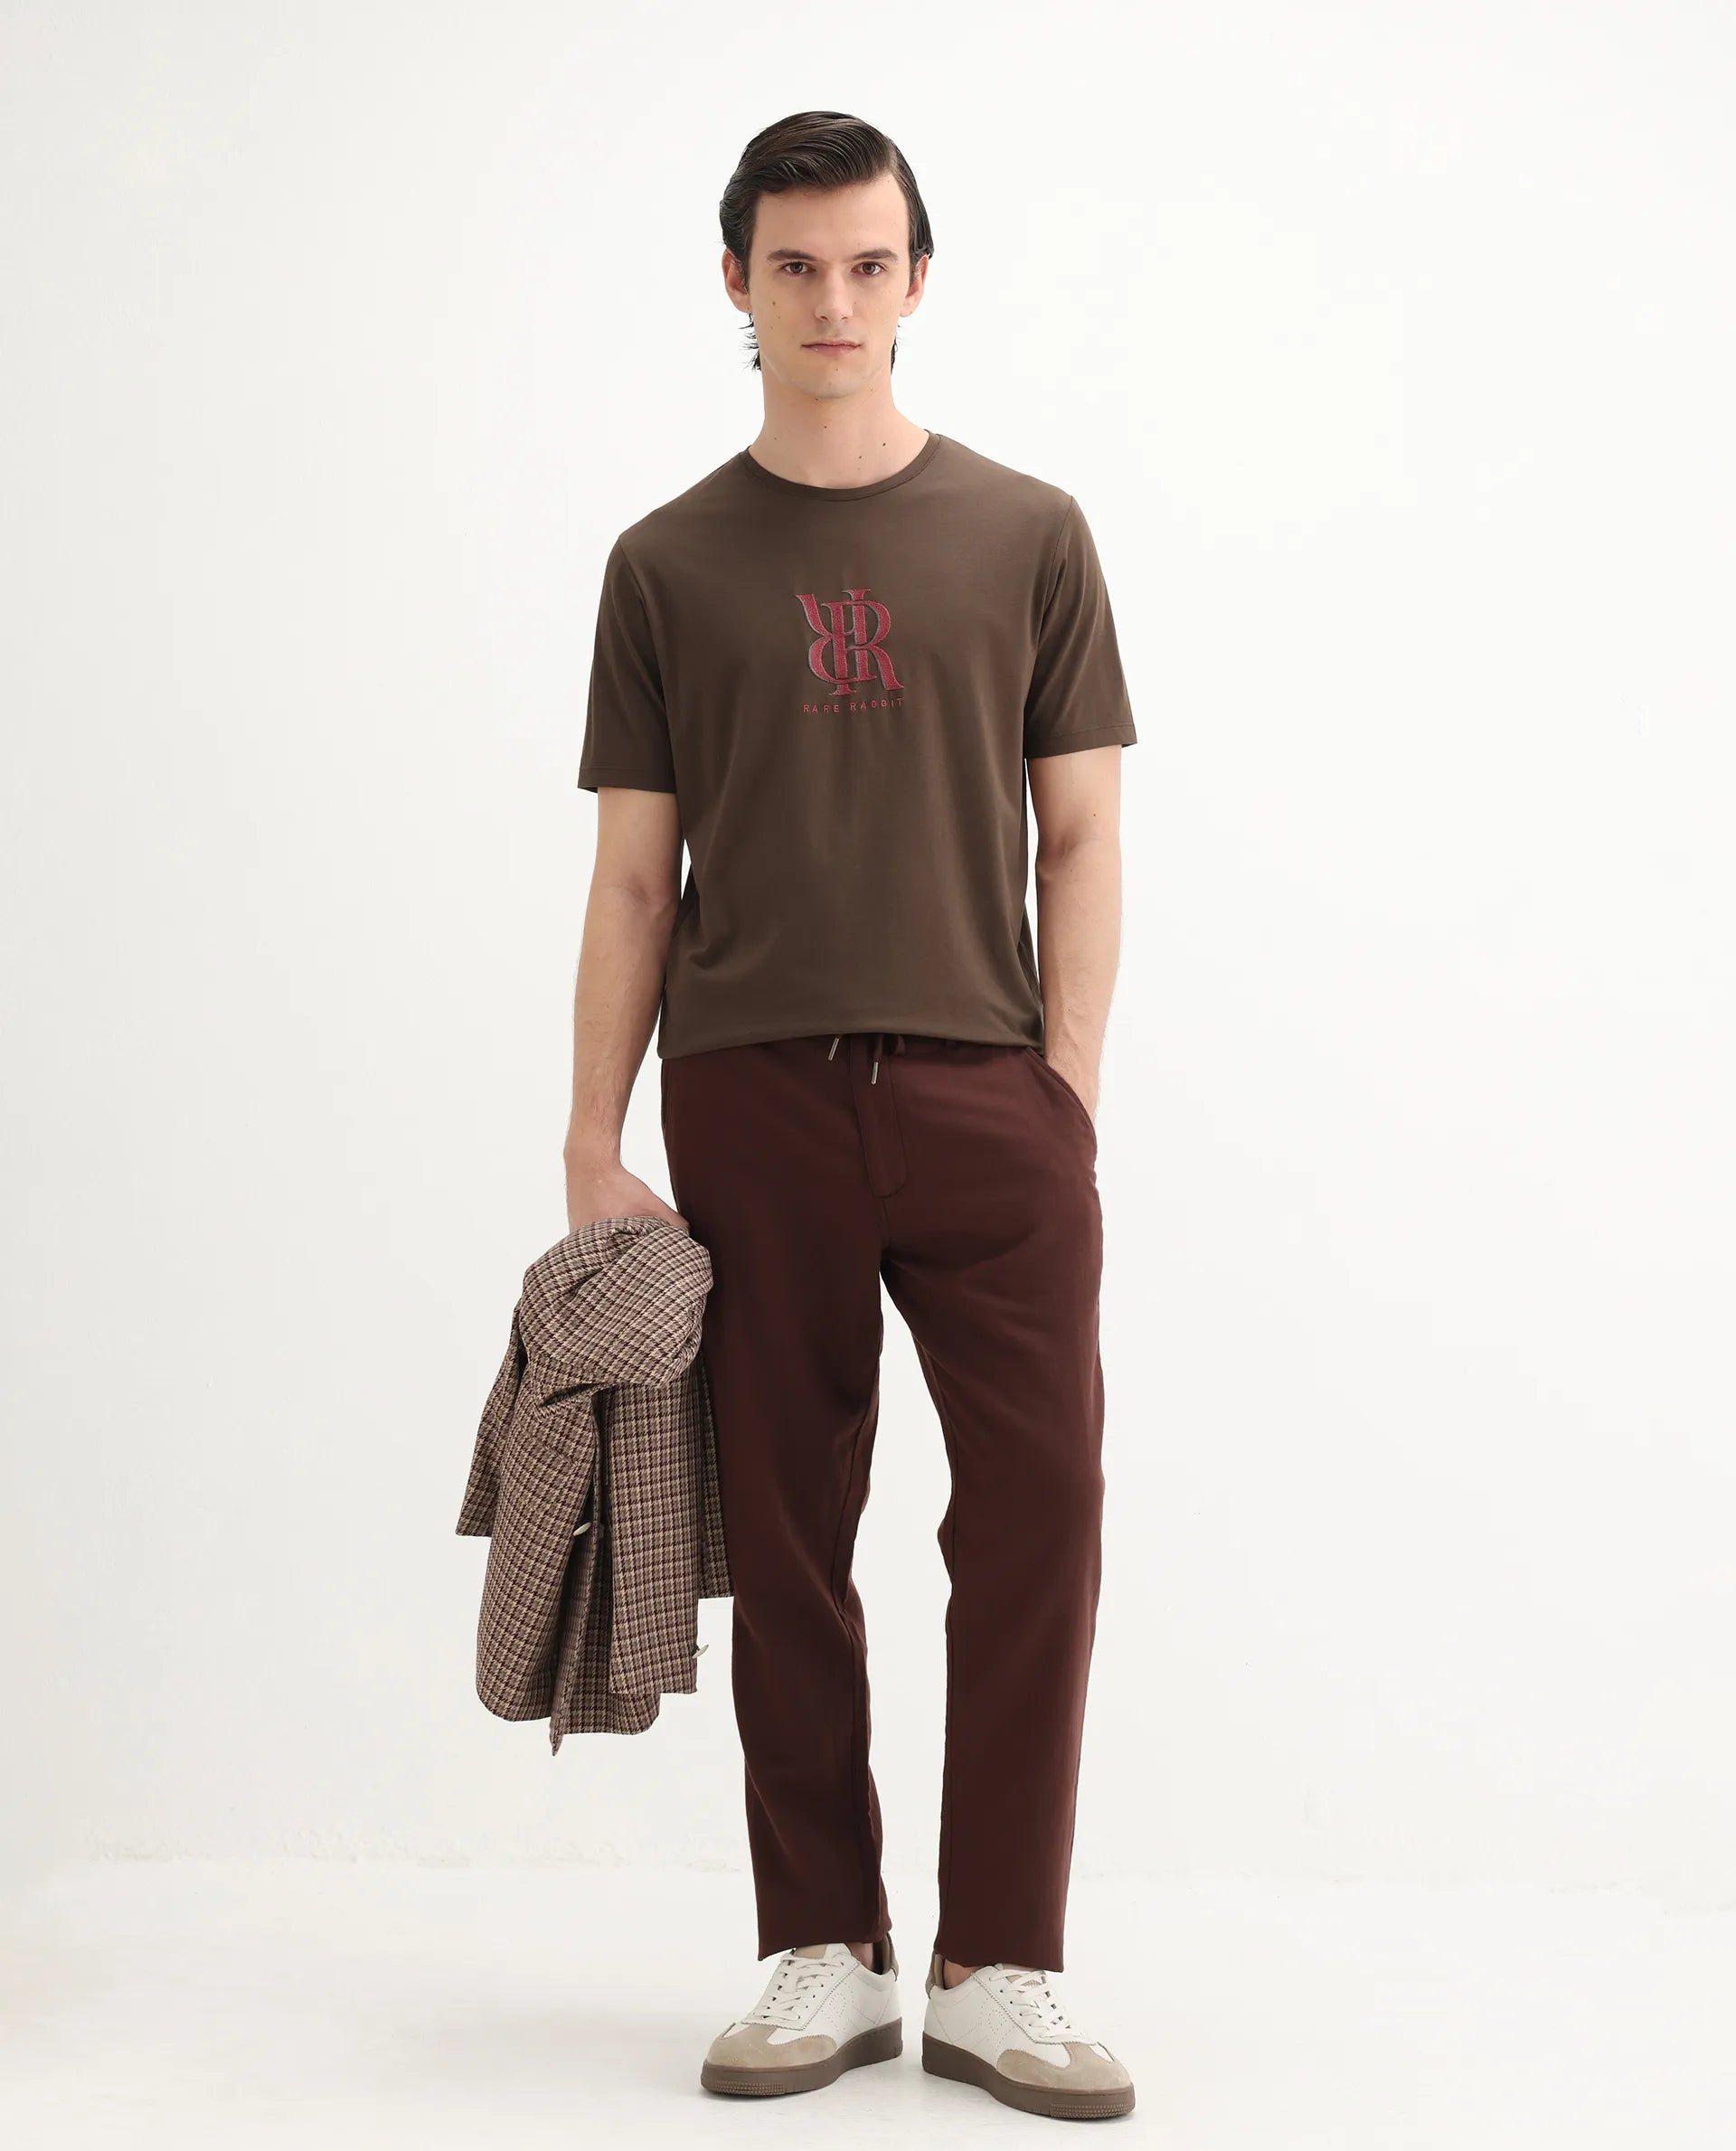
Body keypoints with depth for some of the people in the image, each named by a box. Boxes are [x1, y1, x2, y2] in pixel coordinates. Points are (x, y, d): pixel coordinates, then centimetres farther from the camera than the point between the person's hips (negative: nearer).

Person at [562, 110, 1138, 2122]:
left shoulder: (1027, 535, 9)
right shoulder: (670, 563, 10)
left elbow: (1079, 838, 8)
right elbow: (633, 879, 8)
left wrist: (1066, 1089, -2)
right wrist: (595, 1145, 1)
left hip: (984, 1093, 0)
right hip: (751, 1103, 1)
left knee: (1036, 1520, -5)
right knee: (786, 1539, 5)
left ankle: (997, 1972, 6)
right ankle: (824, 1954, 16)